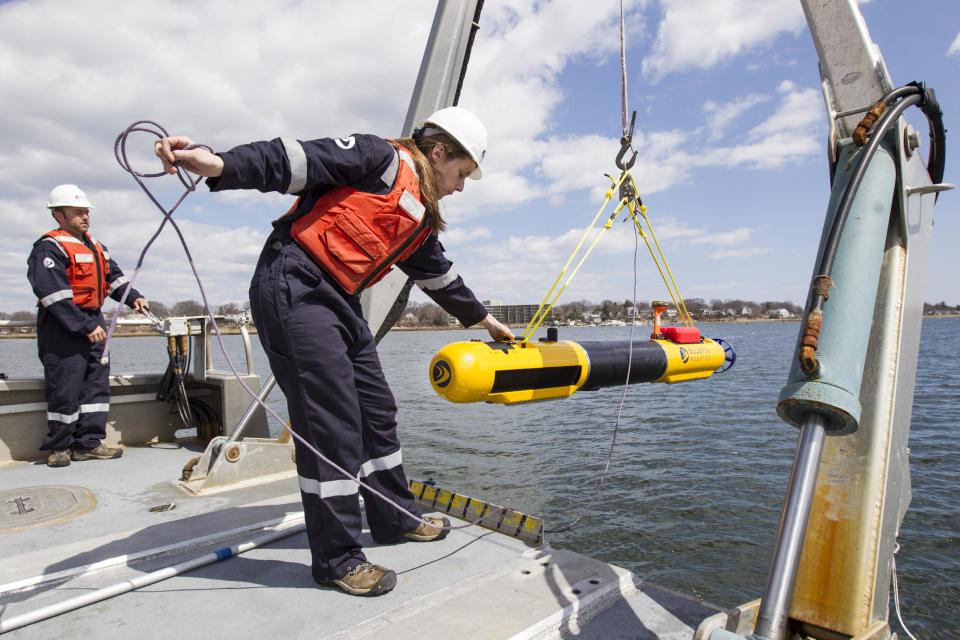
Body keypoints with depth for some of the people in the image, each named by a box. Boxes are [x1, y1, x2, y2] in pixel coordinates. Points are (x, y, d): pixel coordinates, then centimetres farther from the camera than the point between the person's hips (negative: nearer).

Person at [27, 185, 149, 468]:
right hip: (63, 328, -8)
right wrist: (86, 326, -21)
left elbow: (114, 276, 21)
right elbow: (55, 295, -19)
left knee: (97, 384, 8)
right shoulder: (49, 248, -11)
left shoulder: (95, 246, 16)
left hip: (94, 322, 8)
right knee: (65, 390, -2)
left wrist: (133, 297, 3)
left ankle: (88, 443, 15)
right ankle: (58, 447, 13)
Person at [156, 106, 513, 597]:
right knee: (332, 422, -9)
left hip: (339, 301, 10)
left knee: (377, 411, 13)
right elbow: (295, 162, -14)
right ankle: (336, 558, 5)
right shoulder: (381, 159, -4)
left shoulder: (421, 220, 21)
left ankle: (394, 519, 30)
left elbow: (441, 278, 32)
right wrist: (214, 164, -29)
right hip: (293, 287, -9)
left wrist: (486, 321, 43)